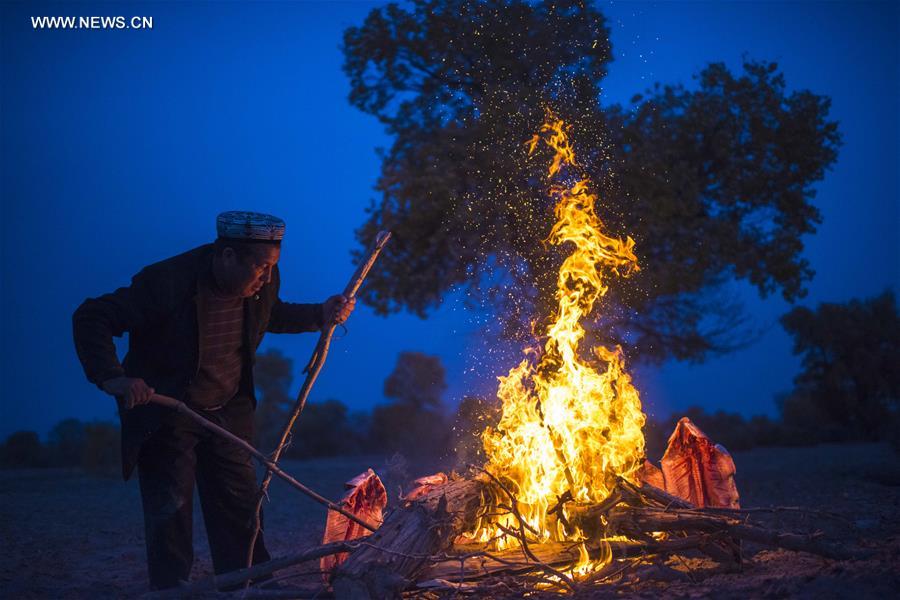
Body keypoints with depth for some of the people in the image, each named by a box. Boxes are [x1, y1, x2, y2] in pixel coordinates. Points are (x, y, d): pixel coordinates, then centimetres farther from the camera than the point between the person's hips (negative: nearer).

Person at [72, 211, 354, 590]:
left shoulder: (262, 283, -10)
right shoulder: (168, 282, -28)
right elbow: (91, 318, -24)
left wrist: (320, 315, 0)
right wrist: (113, 377, -36)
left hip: (228, 413, 6)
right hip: (164, 413, -5)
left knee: (241, 513, 10)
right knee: (170, 519, -7)